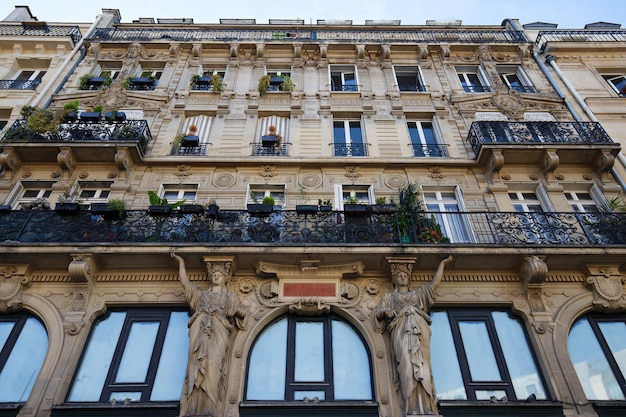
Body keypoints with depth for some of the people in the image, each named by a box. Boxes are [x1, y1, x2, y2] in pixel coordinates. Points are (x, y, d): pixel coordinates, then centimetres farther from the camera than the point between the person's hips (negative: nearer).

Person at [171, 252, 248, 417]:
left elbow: (244, 312, 20)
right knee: (197, 362, -19)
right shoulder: (201, 293, 34)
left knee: (212, 363, -22)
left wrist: (236, 309, -2)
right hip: (200, 327, 2)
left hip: (218, 329, -2)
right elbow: (185, 282, 26)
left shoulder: (231, 296, 28)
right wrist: (181, 262, 23)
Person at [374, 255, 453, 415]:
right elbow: (377, 314, 18)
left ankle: (426, 409, -25)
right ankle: (413, 410, -30)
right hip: (401, 330, -1)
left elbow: (435, 282, 24)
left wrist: (443, 262, 25)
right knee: (406, 363, -21)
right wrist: (385, 311, -5)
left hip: (418, 329, 2)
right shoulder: (389, 297, 27)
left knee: (420, 363, -17)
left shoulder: (418, 293, 32)